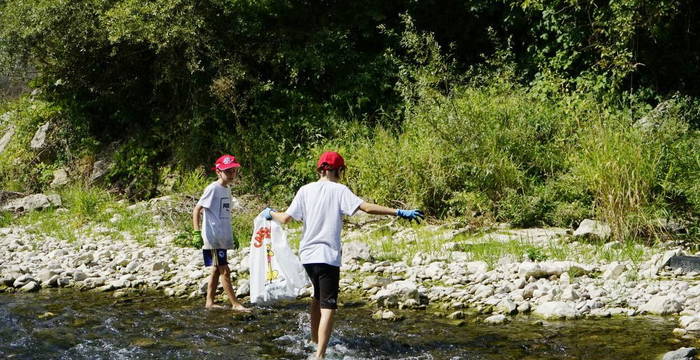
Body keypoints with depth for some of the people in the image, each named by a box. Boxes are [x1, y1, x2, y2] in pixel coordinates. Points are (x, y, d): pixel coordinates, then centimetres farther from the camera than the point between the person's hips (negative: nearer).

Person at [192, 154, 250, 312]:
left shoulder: (227, 190, 13)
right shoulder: (213, 189, -12)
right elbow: (197, 210, -13)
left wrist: (231, 237, 23)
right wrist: (197, 233, -20)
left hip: (223, 239, 9)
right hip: (213, 238, -9)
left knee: (216, 270, 13)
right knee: (224, 271, -6)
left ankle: (210, 302, 20)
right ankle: (235, 304, -3)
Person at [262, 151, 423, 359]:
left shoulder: (305, 190, 5)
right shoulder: (339, 190, -7)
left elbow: (285, 218, 3)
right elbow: (367, 207, -18)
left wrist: (270, 214, 25)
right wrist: (400, 213, -17)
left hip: (307, 255, 5)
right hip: (328, 256, -5)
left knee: (318, 297, 27)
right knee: (328, 307, -6)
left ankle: (315, 340, 40)